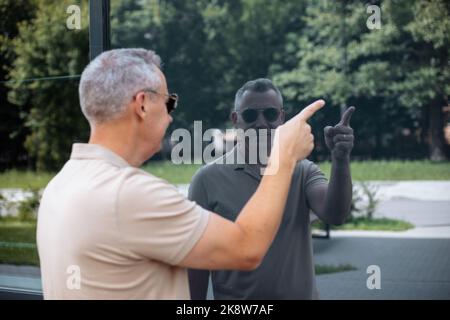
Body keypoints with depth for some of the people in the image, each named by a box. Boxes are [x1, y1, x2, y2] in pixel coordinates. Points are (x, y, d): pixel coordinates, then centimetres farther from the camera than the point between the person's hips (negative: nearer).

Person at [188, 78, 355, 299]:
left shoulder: (303, 172, -2)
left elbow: (334, 215, -20)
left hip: (301, 294, 2)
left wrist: (340, 160, -33)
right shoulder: (208, 179, -8)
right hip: (234, 296, -2)